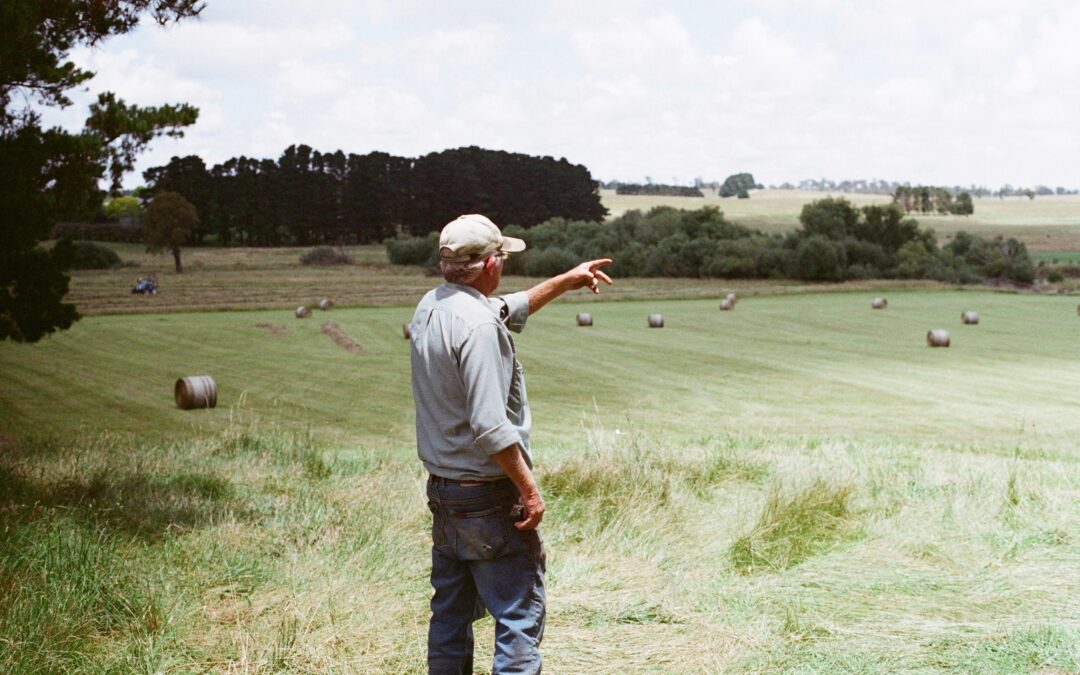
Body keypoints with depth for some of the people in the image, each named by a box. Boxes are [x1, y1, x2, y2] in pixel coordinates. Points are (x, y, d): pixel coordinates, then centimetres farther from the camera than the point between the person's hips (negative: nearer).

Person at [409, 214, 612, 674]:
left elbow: (508, 309, 26)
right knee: (521, 617, -4)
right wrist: (529, 489, -16)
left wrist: (567, 281, 31)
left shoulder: (430, 308, 7)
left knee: (450, 613, 16)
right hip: (489, 497, -9)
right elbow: (490, 427, -25)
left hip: (441, 492, 9)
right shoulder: (477, 325, -21)